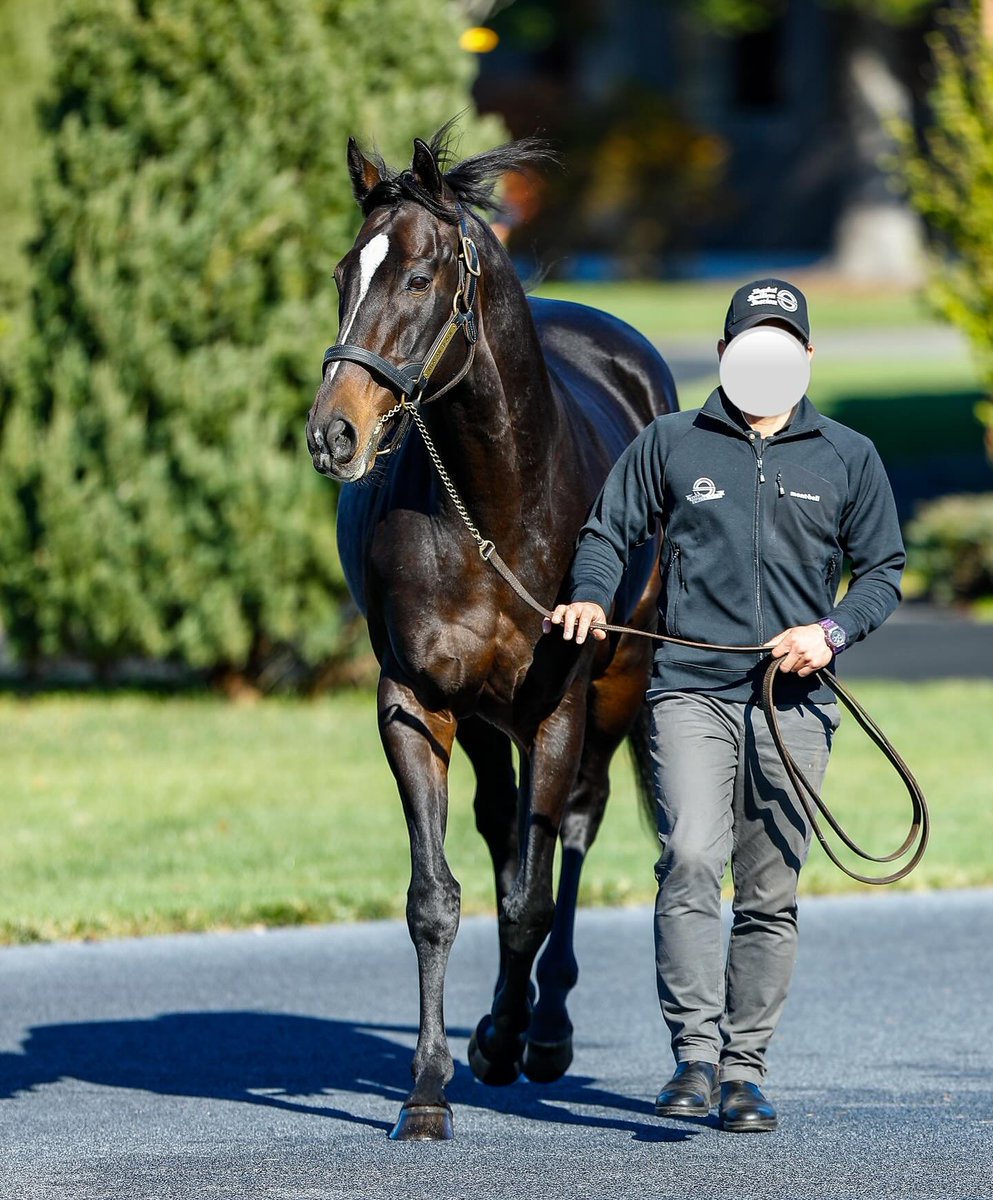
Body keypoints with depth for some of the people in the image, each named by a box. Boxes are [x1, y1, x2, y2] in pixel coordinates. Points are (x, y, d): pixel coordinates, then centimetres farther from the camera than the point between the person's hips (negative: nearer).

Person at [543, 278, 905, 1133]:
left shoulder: (849, 458, 10)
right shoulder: (670, 444, 8)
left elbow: (883, 570, 13)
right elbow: (609, 532, 14)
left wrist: (833, 630, -6)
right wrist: (591, 596, -7)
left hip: (795, 702, 2)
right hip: (692, 688, -2)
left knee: (771, 894, 4)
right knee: (690, 860, -20)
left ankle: (745, 1068, 12)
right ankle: (695, 1052, -20)